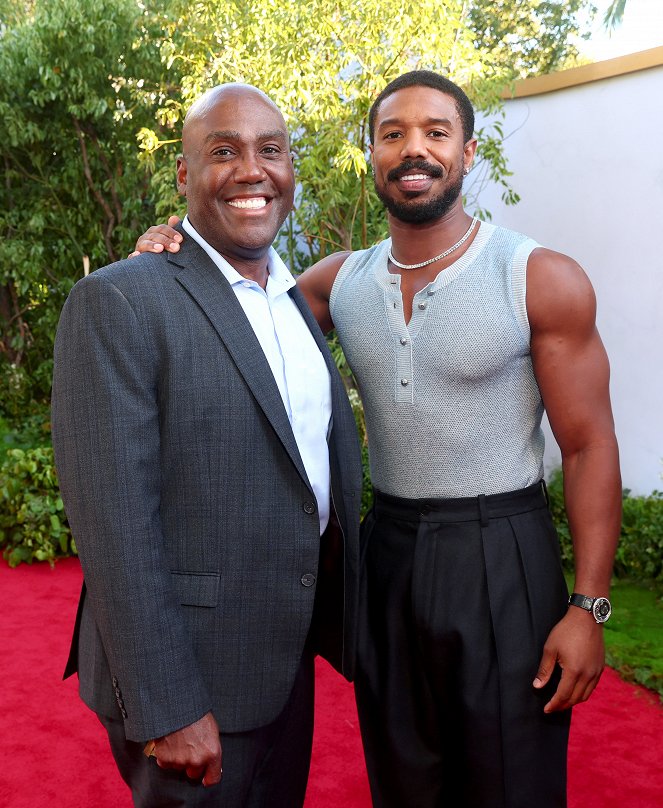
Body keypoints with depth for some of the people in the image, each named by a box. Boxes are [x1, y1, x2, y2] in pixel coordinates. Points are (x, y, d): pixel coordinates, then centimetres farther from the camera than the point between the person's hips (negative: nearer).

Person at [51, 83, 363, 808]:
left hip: (291, 659, 7)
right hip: (190, 671, -7)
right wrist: (166, 708, -20)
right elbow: (113, 520, -20)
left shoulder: (296, 300, 9)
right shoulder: (117, 302, -16)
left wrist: (339, 621, 12)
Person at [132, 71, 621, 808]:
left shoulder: (543, 281, -10)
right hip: (386, 554, 4)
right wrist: (180, 256, -6)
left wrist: (588, 606, -12)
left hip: (502, 560, -3)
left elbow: (589, 447, -8)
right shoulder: (339, 282, 2)